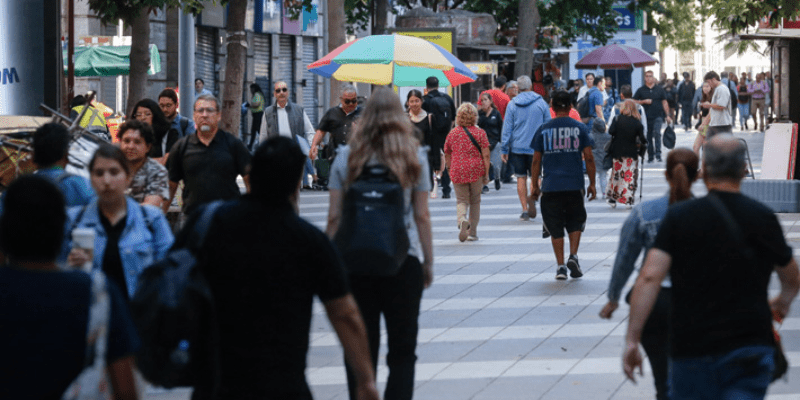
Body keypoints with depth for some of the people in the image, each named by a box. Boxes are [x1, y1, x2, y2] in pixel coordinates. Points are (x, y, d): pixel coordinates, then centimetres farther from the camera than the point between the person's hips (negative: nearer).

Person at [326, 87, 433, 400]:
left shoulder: (347, 157, 3)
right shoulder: (413, 156, 2)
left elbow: (334, 217, 2)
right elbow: (421, 215, 2)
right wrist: (428, 262, 9)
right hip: (403, 259, -1)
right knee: (402, 351, 4)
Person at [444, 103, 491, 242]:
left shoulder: (452, 134, 3)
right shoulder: (480, 133, -2)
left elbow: (447, 155, 11)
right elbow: (485, 155, -6)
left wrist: (450, 169, 25)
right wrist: (486, 173, -2)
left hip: (458, 171, 0)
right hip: (476, 170, 0)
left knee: (461, 200, 7)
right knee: (475, 201, 14)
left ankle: (462, 219, -26)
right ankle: (472, 232, 18)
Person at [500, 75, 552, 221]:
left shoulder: (512, 105, -2)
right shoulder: (541, 103, -1)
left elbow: (507, 128, -1)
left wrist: (504, 149, 4)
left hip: (517, 147, 0)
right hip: (536, 147, 0)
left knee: (521, 178, 7)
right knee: (535, 177, 9)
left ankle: (525, 210, 4)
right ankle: (532, 204, -14)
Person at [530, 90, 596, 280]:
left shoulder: (543, 130, 3)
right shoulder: (580, 128, 1)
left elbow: (536, 161, 4)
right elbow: (589, 158, 1)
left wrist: (534, 186, 13)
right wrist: (592, 184, 9)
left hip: (551, 186, 0)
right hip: (575, 185, 0)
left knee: (555, 228, 6)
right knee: (575, 222, 16)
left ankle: (560, 266, 4)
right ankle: (573, 256, -1)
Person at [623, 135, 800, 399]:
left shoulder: (679, 216, -4)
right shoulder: (763, 218, 2)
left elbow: (650, 277, -14)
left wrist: (632, 339, -11)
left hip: (691, 348, 0)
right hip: (752, 345, 0)